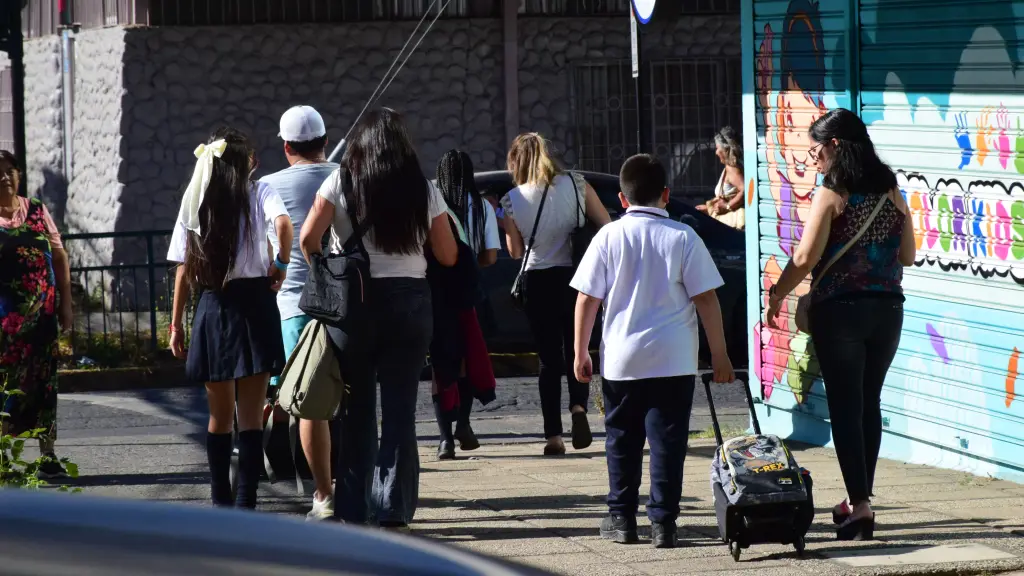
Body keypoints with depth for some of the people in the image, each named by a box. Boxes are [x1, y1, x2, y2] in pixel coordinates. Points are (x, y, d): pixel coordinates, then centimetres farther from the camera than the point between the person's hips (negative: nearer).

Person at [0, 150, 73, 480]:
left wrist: (65, 304, 5)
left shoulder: (36, 211, 7)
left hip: (41, 311, 3)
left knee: (42, 379, 5)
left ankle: (48, 455, 10)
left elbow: (59, 257, 10)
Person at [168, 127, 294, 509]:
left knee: (219, 416, 13)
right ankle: (245, 503, -6)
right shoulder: (259, 193, 0)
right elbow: (283, 223, -23)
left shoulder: (195, 202, 8)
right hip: (254, 303, -3)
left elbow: (184, 268, 6)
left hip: (212, 307, 3)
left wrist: (176, 324, 9)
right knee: (251, 416, -1)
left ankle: (221, 502, 16)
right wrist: (281, 264, -7)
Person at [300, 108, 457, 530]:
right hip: (409, 301, 0)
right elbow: (448, 256, 4)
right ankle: (393, 511, 1)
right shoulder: (423, 190, 2)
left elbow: (308, 238, -11)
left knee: (357, 408, 8)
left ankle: (353, 510, 9)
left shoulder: (341, 182, -2)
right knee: (400, 409, 3)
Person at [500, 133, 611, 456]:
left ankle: (553, 435, 2)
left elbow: (516, 252, 0)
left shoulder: (512, 201, -6)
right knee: (576, 351, 15)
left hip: (539, 284, -1)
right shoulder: (576, 185, -3)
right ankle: (578, 406, -13)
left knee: (549, 359, 8)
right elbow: (607, 227, -3)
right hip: (576, 279, 1)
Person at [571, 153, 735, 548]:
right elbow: (706, 299, -5)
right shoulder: (683, 238, -5)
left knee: (622, 441, 14)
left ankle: (621, 518, 19)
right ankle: (663, 523, -1)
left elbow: (587, 299, -1)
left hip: (621, 360, 1)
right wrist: (719, 355, 2)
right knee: (667, 441, 2)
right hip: (674, 361, -1)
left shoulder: (609, 237, -2)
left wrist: (580, 353, 9)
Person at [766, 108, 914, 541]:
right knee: (870, 404, 16)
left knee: (845, 407, -1)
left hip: (840, 310, -5)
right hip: (887, 309, 5)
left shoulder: (832, 194, -11)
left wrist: (776, 294, -3)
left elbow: (806, 258, -16)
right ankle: (859, 498, 23)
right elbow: (907, 255, 12)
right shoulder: (890, 193, 6)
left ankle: (860, 506, -7)